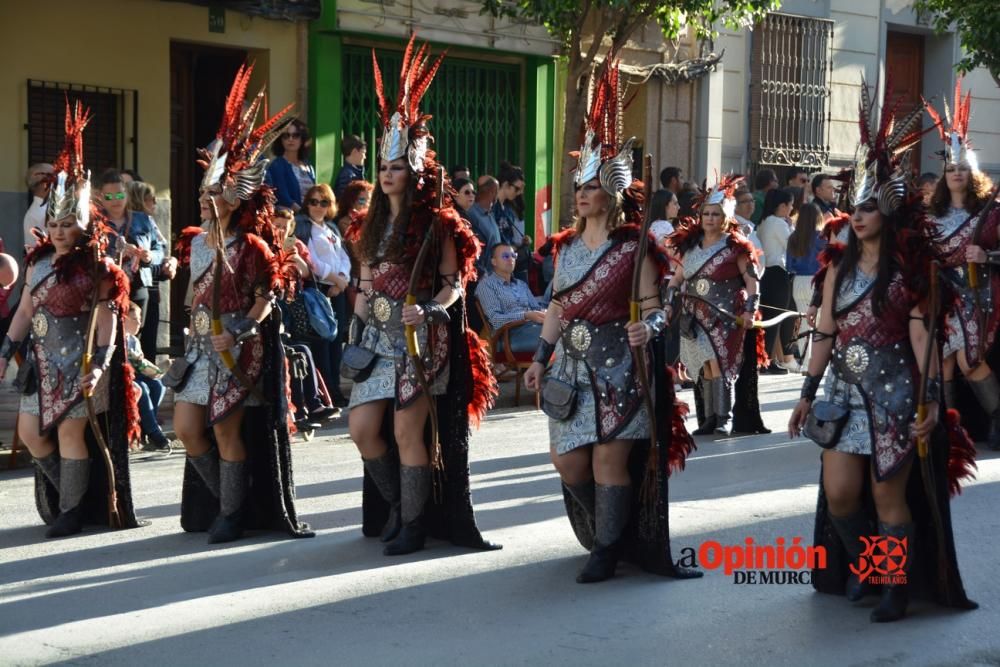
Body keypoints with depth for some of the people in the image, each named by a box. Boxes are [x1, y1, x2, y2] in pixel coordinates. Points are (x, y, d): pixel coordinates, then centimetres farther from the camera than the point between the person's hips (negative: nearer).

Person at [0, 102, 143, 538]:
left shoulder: (97, 270, -10)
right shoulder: (38, 263, 9)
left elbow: (106, 322, -13)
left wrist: (99, 366, -21)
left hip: (77, 363, -7)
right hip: (43, 361, 7)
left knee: (70, 433, -4)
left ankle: (72, 511, 8)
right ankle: (69, 493, 27)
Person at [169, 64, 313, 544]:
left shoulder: (251, 246, -10)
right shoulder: (194, 243, 10)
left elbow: (266, 299, -10)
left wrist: (238, 332, -21)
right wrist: (191, 339, 15)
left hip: (238, 349, -7)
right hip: (201, 346, 7)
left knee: (227, 431, -4)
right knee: (187, 428, 4)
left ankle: (232, 513, 8)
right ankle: (225, 499, 20)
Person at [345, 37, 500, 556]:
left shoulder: (436, 224, -6)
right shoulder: (372, 224, 13)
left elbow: (453, 284, -6)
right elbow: (365, 285, 16)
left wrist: (428, 312, -22)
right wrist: (355, 332, 10)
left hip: (420, 339, -6)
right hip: (377, 337, 7)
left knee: (408, 433, -7)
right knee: (362, 428, 3)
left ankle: (414, 524, 4)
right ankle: (396, 504, 22)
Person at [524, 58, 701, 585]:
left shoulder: (634, 247, -5)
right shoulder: (567, 245, 11)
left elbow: (652, 306, -7)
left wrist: (649, 326, -28)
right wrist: (540, 358, 13)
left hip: (618, 363, -6)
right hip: (572, 362, 6)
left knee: (610, 458, -7)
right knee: (568, 460, 7)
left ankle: (608, 550, 5)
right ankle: (604, 533, 28)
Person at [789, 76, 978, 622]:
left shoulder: (910, 271, -3)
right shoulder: (839, 267, 9)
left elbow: (921, 336, -9)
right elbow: (825, 334, 10)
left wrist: (930, 399, -17)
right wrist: (808, 393, 8)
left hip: (893, 394, -4)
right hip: (845, 392, 4)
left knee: (890, 499, -1)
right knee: (838, 494, 1)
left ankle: (896, 588, 12)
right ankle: (860, 566, 26)